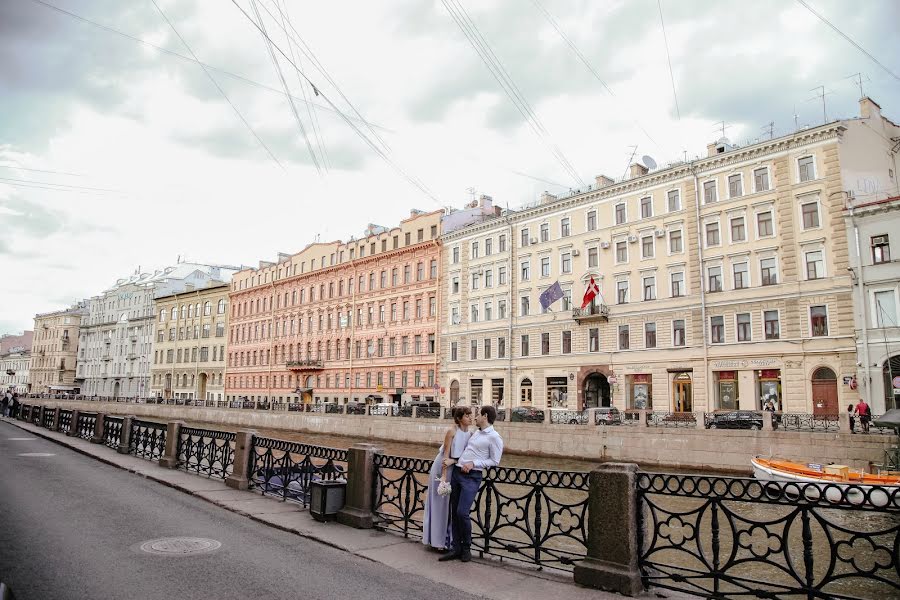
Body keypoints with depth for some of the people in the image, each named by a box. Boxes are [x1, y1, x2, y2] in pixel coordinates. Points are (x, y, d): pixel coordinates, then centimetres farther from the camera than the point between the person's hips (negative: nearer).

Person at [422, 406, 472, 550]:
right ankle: (438, 539, 13)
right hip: (443, 467, -5)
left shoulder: (470, 434, -1)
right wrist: (444, 475, -20)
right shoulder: (452, 431, -16)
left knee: (452, 504, 10)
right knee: (440, 503, 4)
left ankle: (447, 538, 21)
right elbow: (446, 454, -17)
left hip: (456, 469, 5)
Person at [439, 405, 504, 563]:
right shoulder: (476, 433, 18)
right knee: (454, 512, 6)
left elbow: (494, 461, -8)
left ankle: (466, 547, 7)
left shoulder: (494, 437, -7)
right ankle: (456, 548, 14)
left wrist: (473, 463, -15)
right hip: (457, 472, 8)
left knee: (462, 512, -14)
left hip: (472, 477, -8)